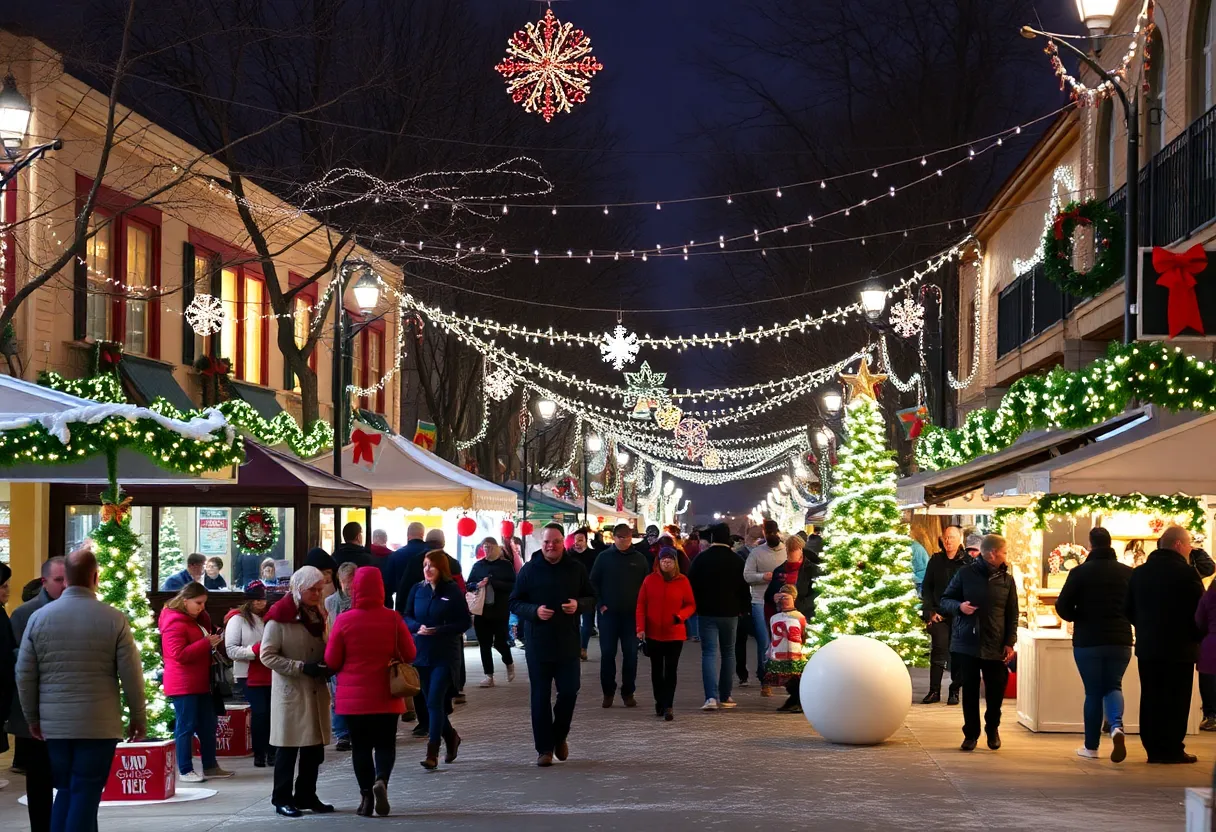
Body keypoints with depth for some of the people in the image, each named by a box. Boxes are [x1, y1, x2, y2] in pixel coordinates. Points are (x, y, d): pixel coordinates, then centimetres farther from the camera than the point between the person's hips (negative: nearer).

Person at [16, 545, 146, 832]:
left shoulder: (39, 617, 1)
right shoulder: (114, 618, -7)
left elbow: (24, 674, 5)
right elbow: (131, 674, -5)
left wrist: (32, 717, 17)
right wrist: (138, 717, 7)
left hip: (54, 723, 3)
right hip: (99, 724, -3)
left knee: (65, 792, 14)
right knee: (85, 795, -1)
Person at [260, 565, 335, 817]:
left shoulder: (318, 614, 11)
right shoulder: (280, 617, -10)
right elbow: (267, 655, -14)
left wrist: (327, 665, 0)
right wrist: (302, 667, -21)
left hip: (316, 690, 7)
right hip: (290, 691, -7)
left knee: (315, 747, 9)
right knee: (288, 747, -2)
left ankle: (306, 796, 20)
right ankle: (282, 799, 6)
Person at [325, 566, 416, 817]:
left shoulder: (344, 621, -10)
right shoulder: (393, 619, -8)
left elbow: (331, 661, -5)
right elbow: (410, 655, 0)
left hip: (353, 697, 0)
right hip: (386, 696, 0)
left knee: (361, 746, 11)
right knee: (385, 744, 11)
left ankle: (367, 796, 8)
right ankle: (381, 780, -15)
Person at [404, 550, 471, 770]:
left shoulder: (453, 591, -7)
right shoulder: (417, 590, 5)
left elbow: (465, 622, -6)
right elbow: (407, 617, 9)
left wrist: (439, 631, -18)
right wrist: (418, 627, -13)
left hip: (446, 655, -5)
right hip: (422, 653, 5)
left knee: (435, 702, -13)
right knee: (432, 702, 13)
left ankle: (432, 754, -13)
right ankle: (450, 737, 37)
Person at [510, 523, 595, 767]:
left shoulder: (576, 569, 3)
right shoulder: (529, 570, -1)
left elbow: (591, 597, 11)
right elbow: (515, 602, 1)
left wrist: (579, 605, -11)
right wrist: (534, 611, -18)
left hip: (568, 644, 1)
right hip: (537, 643, -1)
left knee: (569, 692, 2)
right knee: (540, 697, 2)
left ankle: (560, 737, 27)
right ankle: (544, 748, 9)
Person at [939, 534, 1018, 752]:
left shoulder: (1006, 579, 6)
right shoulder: (965, 574, -1)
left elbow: (1012, 613, 8)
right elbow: (945, 600, 5)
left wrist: (1010, 642, -1)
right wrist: (959, 606, -17)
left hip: (995, 646, 1)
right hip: (967, 644, -1)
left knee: (996, 690, 3)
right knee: (970, 691, 4)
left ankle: (992, 728, 26)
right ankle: (971, 733, 16)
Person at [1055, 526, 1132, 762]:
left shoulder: (1080, 572, -8)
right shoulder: (1128, 573, -1)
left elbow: (1063, 607, -8)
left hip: (1087, 641, -1)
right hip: (1120, 641, 1)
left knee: (1093, 692, 11)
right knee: (1113, 686, 15)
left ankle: (1091, 746, 15)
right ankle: (1116, 726, -14)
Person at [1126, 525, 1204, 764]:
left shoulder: (1139, 573, 7)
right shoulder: (1186, 573, -14)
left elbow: (1129, 610, 11)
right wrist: (1197, 636, 2)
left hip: (1147, 646, 6)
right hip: (1179, 648, -6)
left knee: (1151, 699, 9)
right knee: (1176, 700, 0)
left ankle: (1153, 748, 10)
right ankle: (1172, 749, 1)